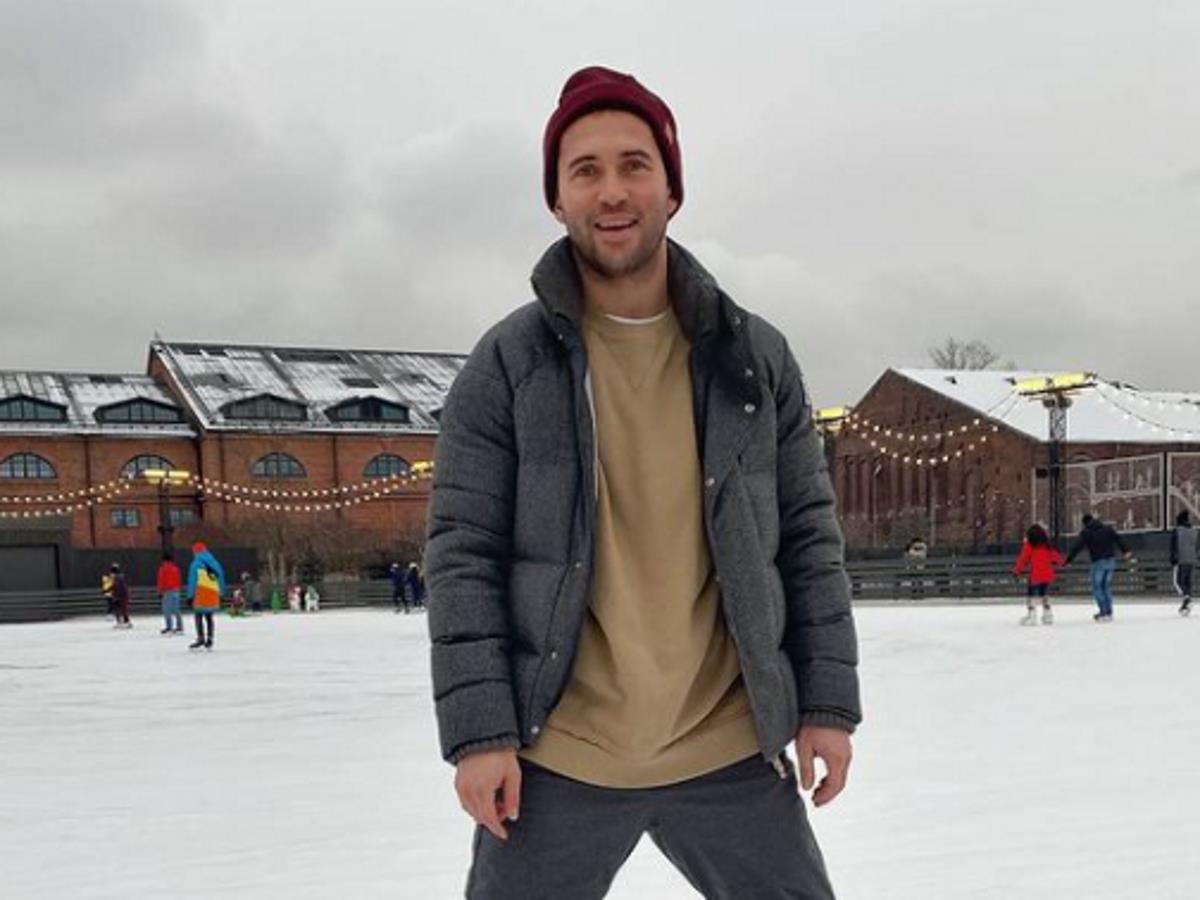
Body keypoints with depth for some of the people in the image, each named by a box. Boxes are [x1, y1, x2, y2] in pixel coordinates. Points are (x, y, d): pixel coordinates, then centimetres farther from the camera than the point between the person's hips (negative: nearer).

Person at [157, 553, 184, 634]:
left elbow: (161, 581, -8)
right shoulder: (176, 568, 11)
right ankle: (179, 627, 7)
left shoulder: (163, 568, -7)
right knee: (176, 610, 9)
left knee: (167, 610, -6)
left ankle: (169, 627, -12)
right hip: (176, 591, 6)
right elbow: (179, 580, 16)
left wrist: (160, 592, -5)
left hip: (167, 591, -6)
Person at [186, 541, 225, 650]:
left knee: (199, 616, -2)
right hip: (214, 594, 6)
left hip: (201, 595, -6)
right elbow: (221, 578, 16)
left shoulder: (196, 564, -5)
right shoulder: (214, 563, 13)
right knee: (209, 617, 11)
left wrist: (190, 595, -6)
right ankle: (209, 640, 10)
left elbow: (192, 581, -8)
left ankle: (200, 638, -12)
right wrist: (221, 593, 22)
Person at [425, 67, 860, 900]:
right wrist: (478, 731, -10)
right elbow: (462, 556, -5)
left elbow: (810, 538, 5)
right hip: (556, 760, -1)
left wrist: (829, 702, 1)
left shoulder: (756, 356, 3)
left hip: (731, 754, 2)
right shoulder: (506, 364, -3)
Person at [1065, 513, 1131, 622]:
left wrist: (1068, 560, -8)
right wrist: (1125, 551, 23)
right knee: (1107, 586, 15)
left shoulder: (1085, 533, -3)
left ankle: (1104, 612, -6)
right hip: (1111, 560, 5)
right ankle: (1108, 612, 15)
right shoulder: (1107, 528, 10)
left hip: (1098, 562, -5)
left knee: (1097, 587, 2)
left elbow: (1076, 547, -8)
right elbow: (1118, 539, 11)